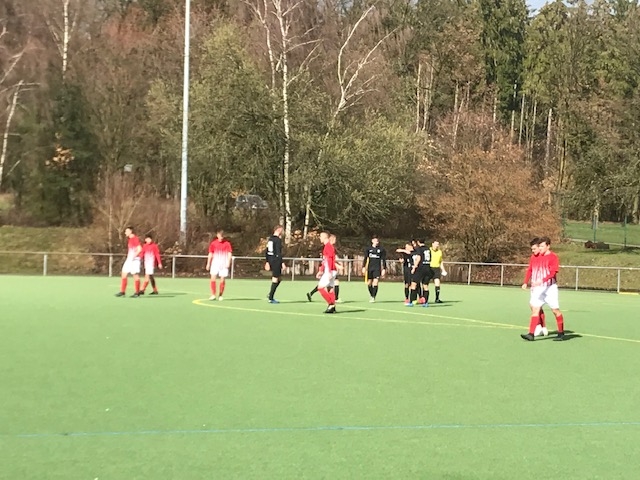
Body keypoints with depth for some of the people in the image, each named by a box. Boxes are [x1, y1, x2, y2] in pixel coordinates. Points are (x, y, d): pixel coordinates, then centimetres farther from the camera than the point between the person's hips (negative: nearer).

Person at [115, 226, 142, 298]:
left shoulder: (135, 238, -12)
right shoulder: (129, 239, 16)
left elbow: (140, 249, -20)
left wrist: (134, 256, -20)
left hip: (134, 260, -9)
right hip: (129, 260, 9)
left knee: (135, 275, -4)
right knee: (124, 274, 6)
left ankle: (137, 292, 3)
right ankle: (122, 292, 9)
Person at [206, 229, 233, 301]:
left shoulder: (227, 243, 0)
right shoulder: (213, 243, 5)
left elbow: (229, 253, -4)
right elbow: (210, 254, 12)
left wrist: (228, 262, -17)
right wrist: (208, 263, 8)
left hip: (224, 264, -1)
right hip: (215, 263, 1)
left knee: (223, 280, -1)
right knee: (213, 278, -11)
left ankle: (220, 295, 11)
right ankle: (213, 295, -3)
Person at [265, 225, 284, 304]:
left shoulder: (269, 239, 12)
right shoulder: (278, 240, -13)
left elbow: (266, 251, 15)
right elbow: (279, 253, -19)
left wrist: (267, 261, 19)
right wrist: (282, 263, -18)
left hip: (270, 261, 8)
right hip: (276, 261, -8)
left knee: (277, 278, 19)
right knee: (275, 279, -1)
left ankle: (270, 295, 13)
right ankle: (270, 298, 1)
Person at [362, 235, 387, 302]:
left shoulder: (381, 249, 3)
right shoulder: (368, 249, 6)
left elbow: (383, 260, 5)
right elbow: (365, 259, 8)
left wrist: (384, 269, -1)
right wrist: (364, 267, 1)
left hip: (377, 268, -2)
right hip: (370, 268, 2)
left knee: (375, 283, -14)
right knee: (369, 283, 5)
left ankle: (373, 297, -11)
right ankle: (372, 296, 22)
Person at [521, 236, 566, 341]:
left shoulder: (553, 257, -9)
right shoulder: (538, 257, 11)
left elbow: (553, 272, -20)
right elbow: (533, 271, 20)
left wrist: (542, 280, -30)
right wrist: (533, 283, 12)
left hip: (550, 288, -6)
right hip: (538, 288, 6)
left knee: (556, 310, 3)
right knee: (535, 309, -5)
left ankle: (561, 333, 17)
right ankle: (531, 334, -12)